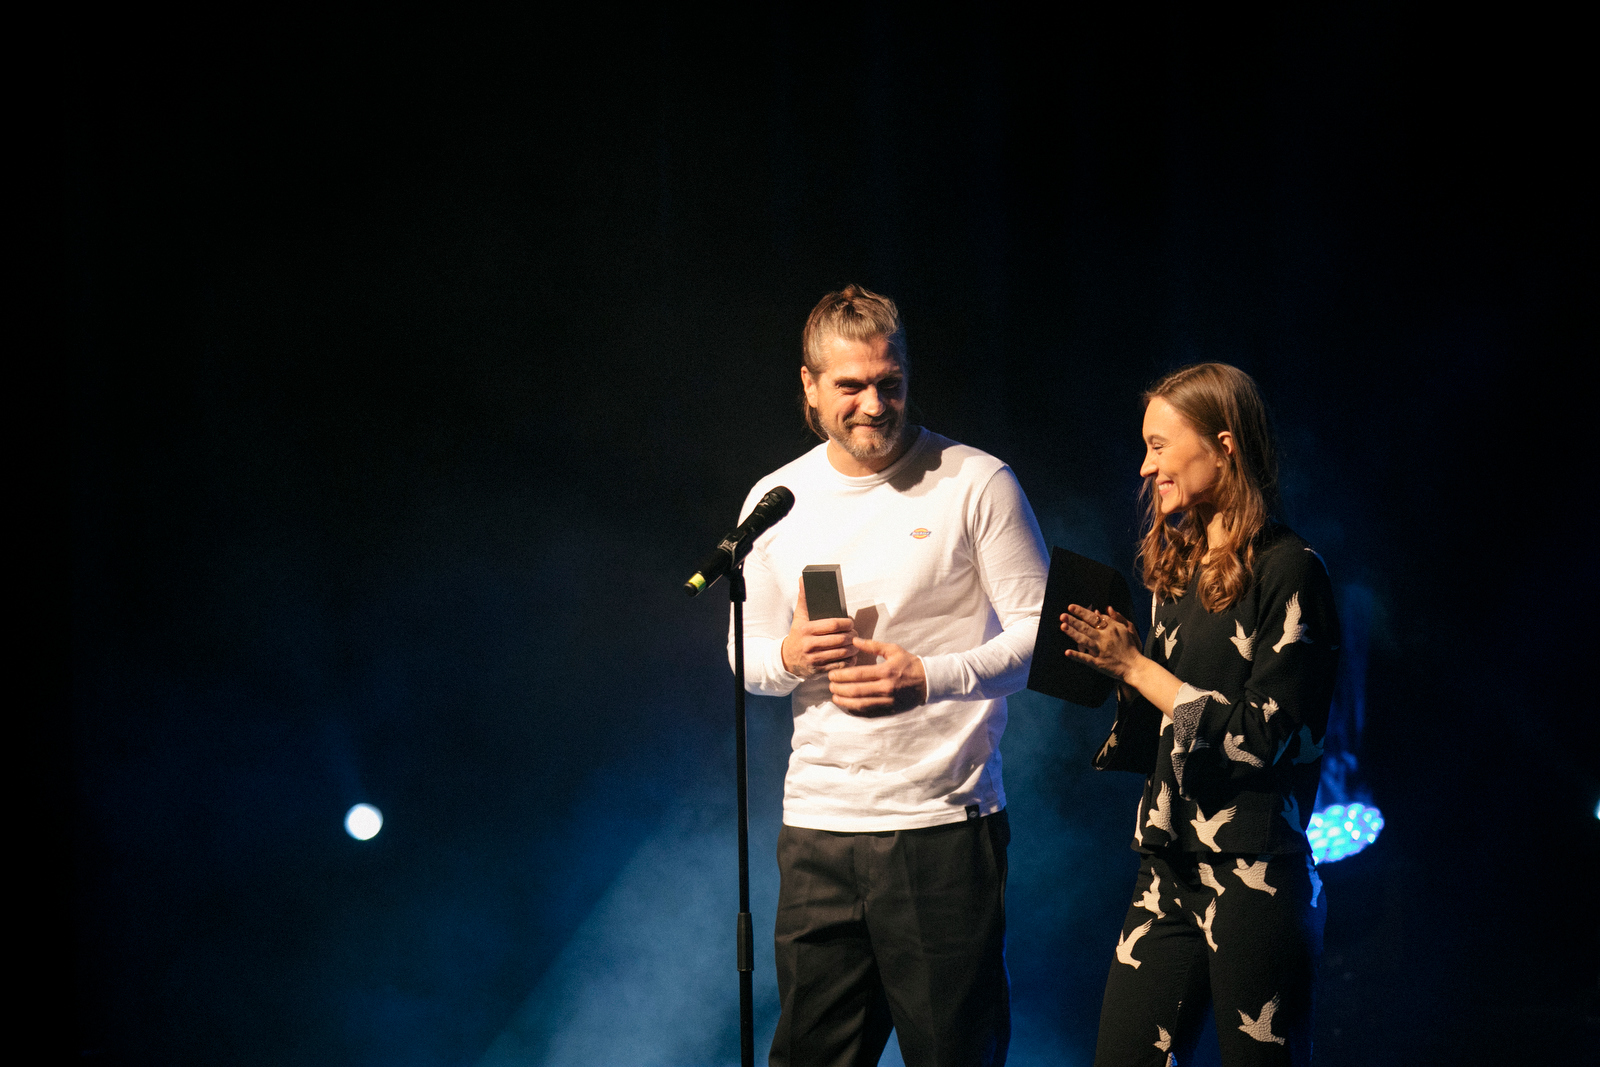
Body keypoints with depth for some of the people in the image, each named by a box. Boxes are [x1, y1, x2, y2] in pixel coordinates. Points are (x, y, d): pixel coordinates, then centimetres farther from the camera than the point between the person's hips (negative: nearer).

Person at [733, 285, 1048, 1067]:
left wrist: (930, 677, -16)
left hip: (944, 823, -4)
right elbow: (745, 656, 19)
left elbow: (1041, 634, -2)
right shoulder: (776, 499, 10)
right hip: (817, 826, 4)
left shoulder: (975, 483, -3)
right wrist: (787, 658, -5)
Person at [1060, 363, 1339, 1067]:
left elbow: (1263, 736, -13)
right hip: (1169, 870, 7)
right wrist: (1113, 661, 1)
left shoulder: (1286, 571, -8)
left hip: (1255, 875, -7)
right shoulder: (1176, 570, 15)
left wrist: (1136, 667, -10)